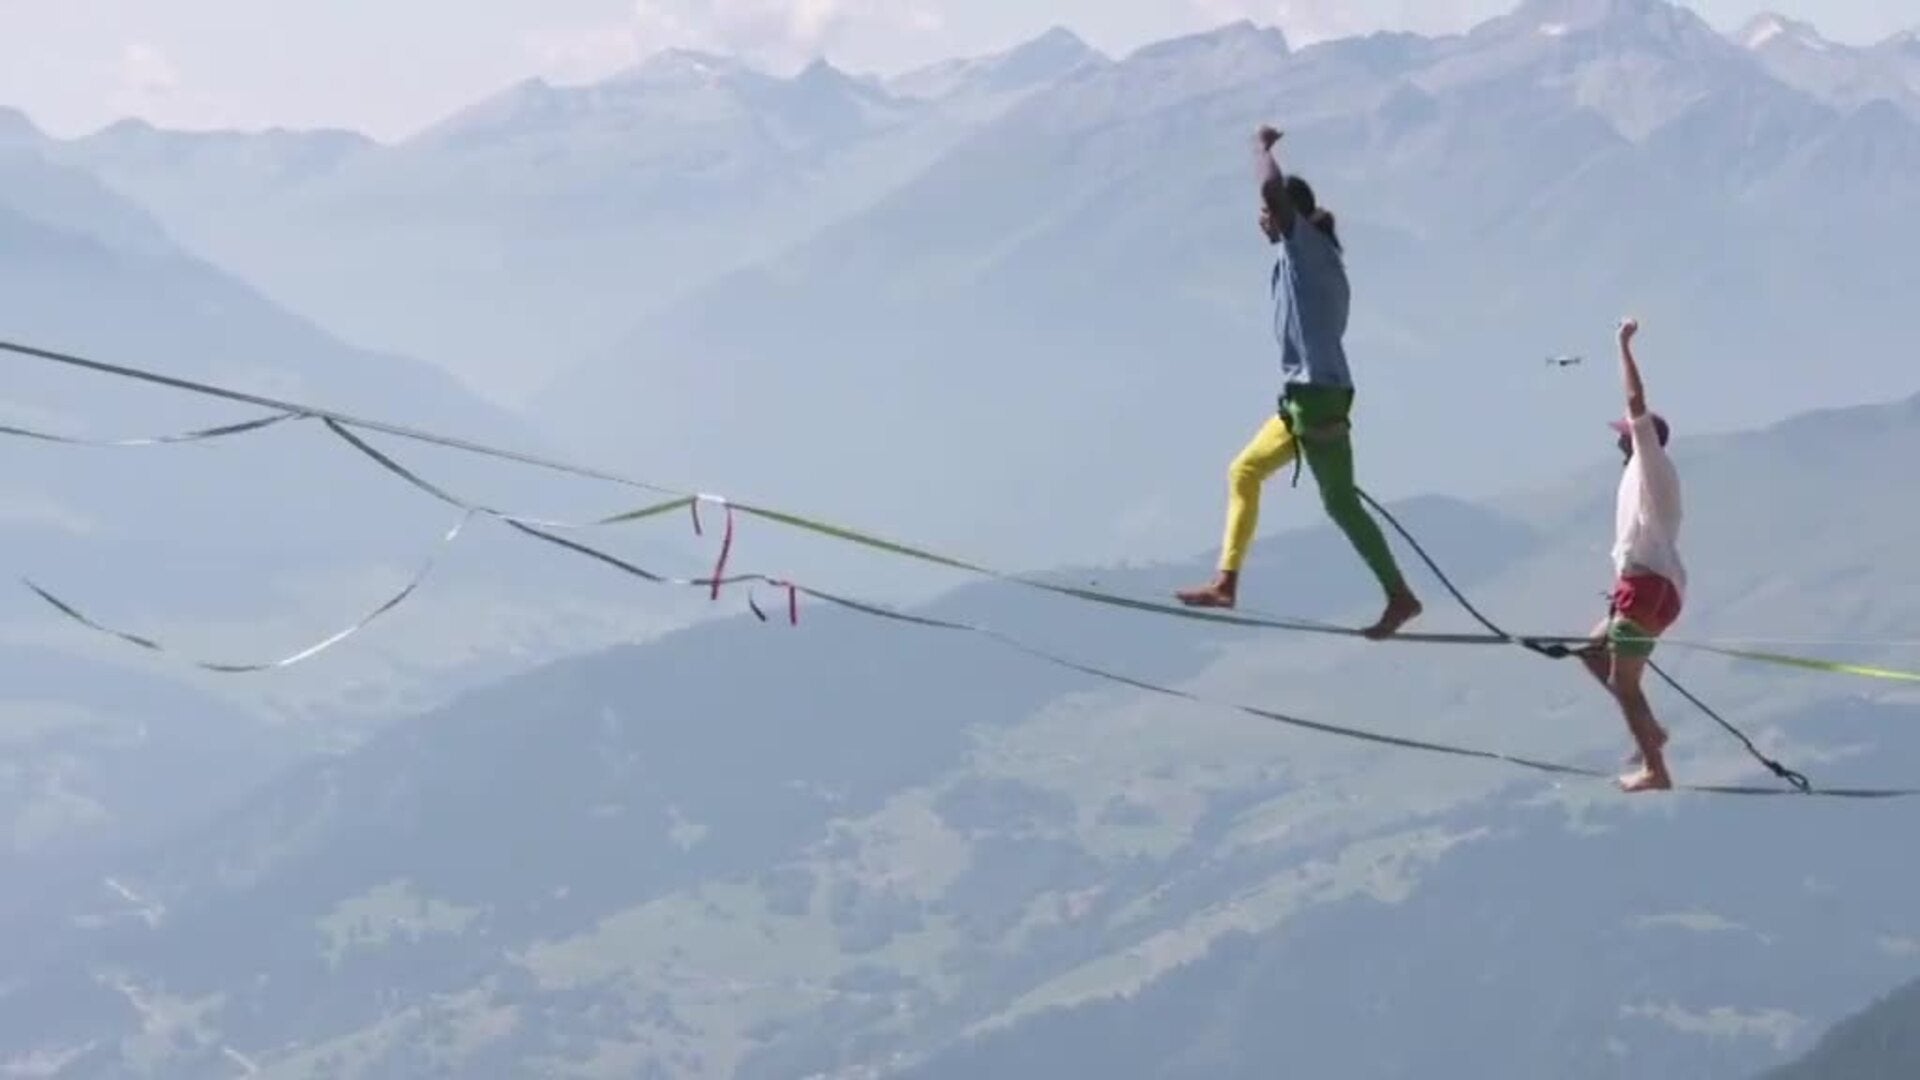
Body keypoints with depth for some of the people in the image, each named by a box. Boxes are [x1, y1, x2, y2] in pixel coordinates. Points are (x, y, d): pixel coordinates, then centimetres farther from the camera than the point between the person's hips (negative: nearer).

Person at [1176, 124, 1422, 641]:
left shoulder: (1305, 245, -7)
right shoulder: (1318, 258, 18)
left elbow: (1274, 187, -23)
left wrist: (1265, 146, -3)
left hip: (1316, 394, -10)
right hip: (1305, 396, 10)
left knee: (1340, 501, -8)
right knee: (1244, 472, 15)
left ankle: (1399, 596, -5)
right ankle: (1226, 583, 15)